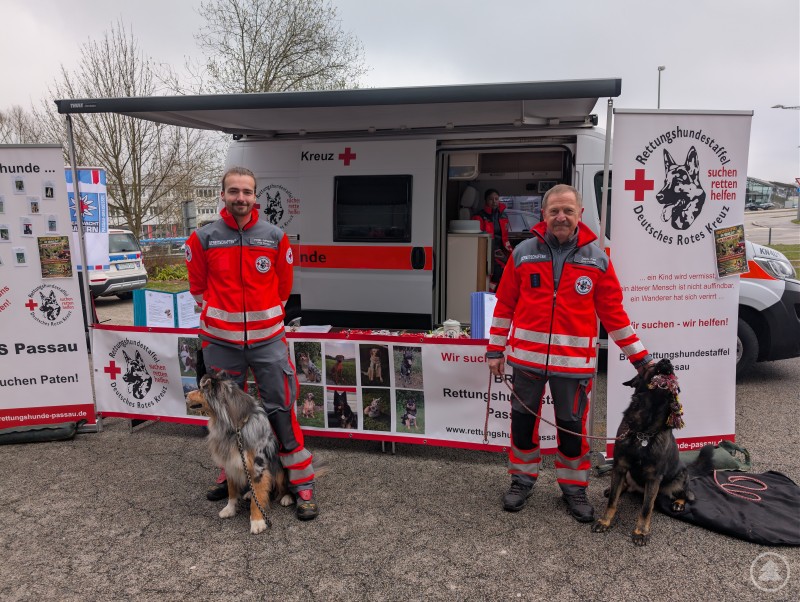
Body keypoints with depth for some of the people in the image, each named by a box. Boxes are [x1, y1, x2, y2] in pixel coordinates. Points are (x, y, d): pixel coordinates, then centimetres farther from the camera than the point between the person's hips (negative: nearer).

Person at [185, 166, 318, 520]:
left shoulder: (275, 237, -4)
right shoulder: (204, 238, -4)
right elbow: (198, 286, 9)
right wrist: (219, 316, 8)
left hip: (267, 339, -1)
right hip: (220, 341, 1)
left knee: (281, 408, 2)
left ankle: (302, 482, 14)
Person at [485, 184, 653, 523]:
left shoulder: (597, 259, 0)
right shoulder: (524, 252, 0)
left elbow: (613, 313, 4)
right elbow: (505, 304, 4)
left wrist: (641, 358, 3)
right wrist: (495, 349, 4)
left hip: (574, 362, 0)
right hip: (527, 357, 1)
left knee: (573, 428, 10)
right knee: (523, 421, 12)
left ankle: (574, 488, 31)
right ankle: (522, 480, 33)